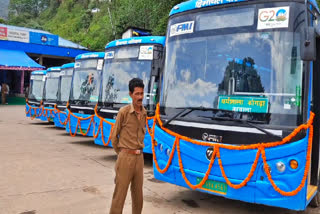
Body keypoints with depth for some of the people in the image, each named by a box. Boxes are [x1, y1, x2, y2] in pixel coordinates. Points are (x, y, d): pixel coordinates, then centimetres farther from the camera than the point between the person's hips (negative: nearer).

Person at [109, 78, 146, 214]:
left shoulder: (144, 113, 5)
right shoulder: (124, 112, -12)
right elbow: (114, 136, -3)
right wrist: (121, 153, 7)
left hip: (139, 158, 5)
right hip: (126, 157, -5)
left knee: (138, 195, 15)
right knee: (120, 194, 1)